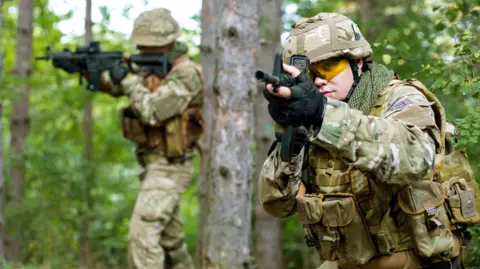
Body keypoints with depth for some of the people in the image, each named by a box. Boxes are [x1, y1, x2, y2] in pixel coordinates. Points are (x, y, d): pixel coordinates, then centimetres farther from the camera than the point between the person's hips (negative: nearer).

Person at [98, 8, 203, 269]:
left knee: (142, 234, -17)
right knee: (170, 239, 17)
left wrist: (128, 81, -19)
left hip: (169, 168, -9)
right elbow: (112, 84, 6)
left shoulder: (186, 75, -18)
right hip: (152, 164, 9)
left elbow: (152, 112, -26)